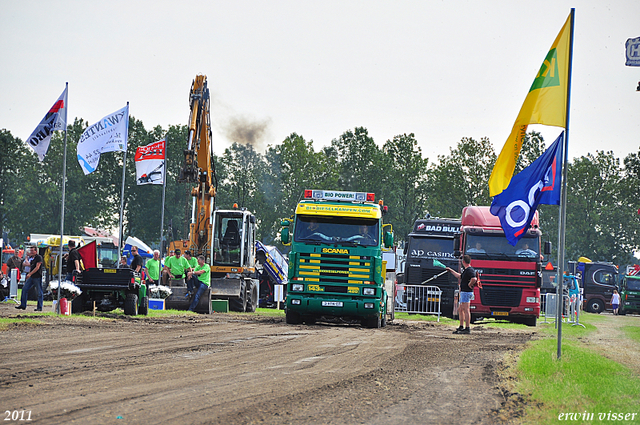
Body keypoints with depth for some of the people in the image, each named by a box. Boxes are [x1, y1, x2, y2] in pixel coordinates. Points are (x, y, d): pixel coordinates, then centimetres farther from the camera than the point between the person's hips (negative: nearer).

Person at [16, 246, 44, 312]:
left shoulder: (39, 258, -9)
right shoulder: (31, 258, 16)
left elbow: (37, 267, -17)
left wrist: (30, 274, -20)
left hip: (37, 277, -9)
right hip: (31, 277, 9)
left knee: (39, 293, -3)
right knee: (24, 289, 3)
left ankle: (39, 307, 1)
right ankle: (23, 305, 8)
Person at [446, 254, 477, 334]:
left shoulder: (470, 270, -16)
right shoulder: (465, 270, 16)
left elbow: (474, 279, -32)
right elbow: (459, 276, 35)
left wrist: (469, 285, -17)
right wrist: (451, 271, 41)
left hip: (467, 292, -11)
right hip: (463, 292, 11)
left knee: (466, 310, -9)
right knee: (460, 309, 16)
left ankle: (467, 328, -9)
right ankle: (461, 327, 21)